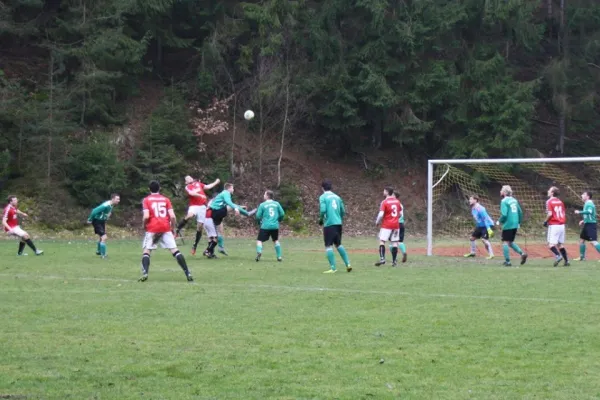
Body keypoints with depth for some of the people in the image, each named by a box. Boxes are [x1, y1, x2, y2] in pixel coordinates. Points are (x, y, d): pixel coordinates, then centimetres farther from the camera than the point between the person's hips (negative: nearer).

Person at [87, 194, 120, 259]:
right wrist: (90, 220, -20)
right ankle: (103, 255, -11)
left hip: (102, 221, 10)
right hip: (97, 221, -10)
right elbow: (95, 211, -31)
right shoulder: (106, 206, -32)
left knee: (101, 237, 26)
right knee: (104, 237, -16)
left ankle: (98, 251, 48)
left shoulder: (111, 206, -3)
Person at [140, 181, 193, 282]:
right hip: (165, 228, 2)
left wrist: (144, 225, 9)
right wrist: (173, 228, 14)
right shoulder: (166, 199, 10)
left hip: (152, 228, -2)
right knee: (175, 250, 2)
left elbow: (146, 216, -10)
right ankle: (188, 273, -4)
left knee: (146, 251, 6)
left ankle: (145, 273, -15)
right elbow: (172, 216, 1)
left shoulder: (146, 200, 4)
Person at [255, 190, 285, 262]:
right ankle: (279, 256, 16)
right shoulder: (277, 204, 5)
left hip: (265, 226, -3)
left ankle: (259, 251, -28)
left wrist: (259, 221, 18)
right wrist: (278, 220, 23)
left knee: (259, 240, 1)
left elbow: (258, 216, -3)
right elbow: (282, 214, 5)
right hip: (275, 226, 3)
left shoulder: (262, 205, -2)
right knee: (276, 240, 21)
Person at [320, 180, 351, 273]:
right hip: (338, 223, 6)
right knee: (338, 244, 20)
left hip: (329, 224, -6)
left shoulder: (323, 197, -4)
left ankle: (332, 268, -8)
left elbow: (323, 210, -16)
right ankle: (348, 264, 14)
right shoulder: (337, 197, 13)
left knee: (328, 246, -2)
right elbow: (343, 211, 11)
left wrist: (320, 219, 1)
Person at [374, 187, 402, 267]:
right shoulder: (397, 201, 9)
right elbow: (400, 213, 15)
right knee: (395, 242, 6)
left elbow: (381, 214, -17)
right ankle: (394, 261, 6)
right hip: (396, 224, 6)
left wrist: (377, 221, -1)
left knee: (382, 241, -4)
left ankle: (382, 258, -17)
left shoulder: (384, 202, -10)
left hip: (387, 225, -6)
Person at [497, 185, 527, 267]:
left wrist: (499, 222, -3)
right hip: (515, 225, 7)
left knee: (505, 242, 1)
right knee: (511, 242, 19)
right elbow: (520, 212, 13)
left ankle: (507, 261, -1)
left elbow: (504, 214, -19)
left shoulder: (504, 201, -11)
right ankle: (522, 253, 2)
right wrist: (519, 222, 23)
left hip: (507, 225, -7)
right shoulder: (514, 200, 11)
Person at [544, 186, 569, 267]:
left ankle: (558, 256, -28)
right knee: (560, 244, 14)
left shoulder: (549, 201, -7)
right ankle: (566, 261, 10)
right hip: (561, 225, 7)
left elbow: (550, 214, -16)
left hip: (553, 225, -7)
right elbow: (563, 214, 12)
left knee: (551, 244, -7)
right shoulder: (560, 202, 12)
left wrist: (545, 222, -2)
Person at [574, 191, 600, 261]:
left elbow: (589, 212, -34)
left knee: (593, 242, -16)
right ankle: (582, 257, 25)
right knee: (581, 239, 16)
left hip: (590, 225, -11)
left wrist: (579, 212, -27)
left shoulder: (589, 203, -14)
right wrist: (584, 221, 21)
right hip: (587, 224, 11)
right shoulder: (586, 204, 16)